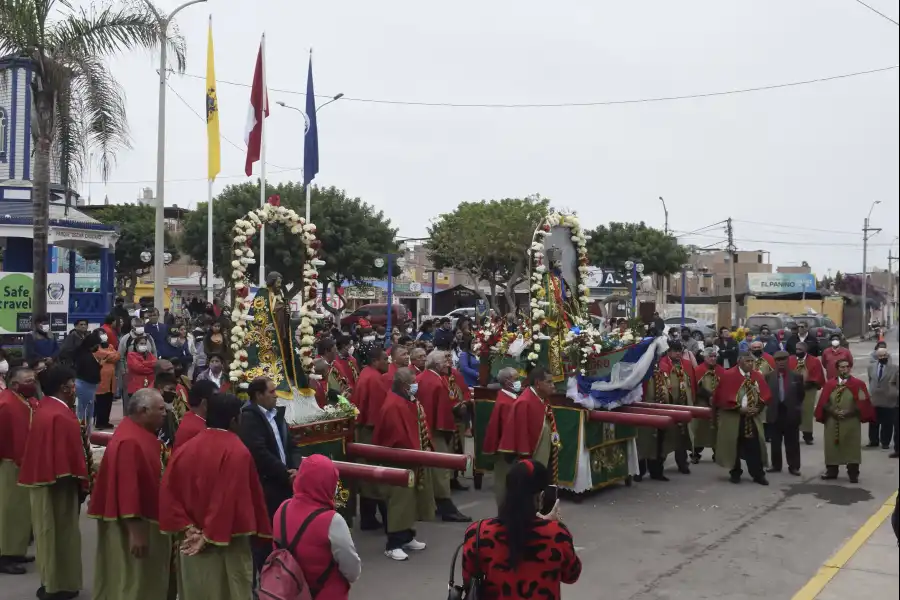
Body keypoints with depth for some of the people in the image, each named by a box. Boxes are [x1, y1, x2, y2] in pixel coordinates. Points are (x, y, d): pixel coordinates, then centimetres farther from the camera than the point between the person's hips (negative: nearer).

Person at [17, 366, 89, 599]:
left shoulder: (44, 408, 6)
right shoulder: (62, 417, -22)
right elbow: (73, 455, -20)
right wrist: (83, 483, -11)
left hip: (42, 479, 9)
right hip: (60, 484, -9)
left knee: (48, 532, 17)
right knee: (61, 533, 3)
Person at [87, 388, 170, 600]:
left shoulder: (141, 433, 7)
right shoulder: (130, 442, -24)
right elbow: (127, 488, -27)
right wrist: (136, 532, -26)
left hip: (145, 518, 10)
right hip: (133, 522, -10)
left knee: (146, 581, 18)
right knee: (133, 583, 2)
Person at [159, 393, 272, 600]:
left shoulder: (185, 449, 0)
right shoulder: (238, 453, -16)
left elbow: (168, 492, -4)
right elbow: (233, 498, -22)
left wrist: (187, 528, -5)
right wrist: (211, 536, -14)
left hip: (192, 542, 5)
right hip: (228, 542, -5)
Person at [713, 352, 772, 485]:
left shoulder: (757, 376, 5)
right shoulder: (729, 376, -10)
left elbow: (766, 394, 8)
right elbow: (723, 396, -13)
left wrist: (757, 408, -7)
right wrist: (739, 408, -16)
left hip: (752, 416, 3)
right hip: (733, 416, -3)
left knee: (754, 445, 0)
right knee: (734, 446, 6)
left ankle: (758, 474, 9)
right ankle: (735, 473, 19)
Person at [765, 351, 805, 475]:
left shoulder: (797, 377, -1)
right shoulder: (769, 377, 2)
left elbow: (801, 394, 4)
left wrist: (795, 407, 3)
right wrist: (770, 405, 1)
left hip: (791, 414, -1)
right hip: (775, 413, 2)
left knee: (792, 443, 5)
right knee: (775, 442, 8)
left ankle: (793, 466, 13)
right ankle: (776, 465, 17)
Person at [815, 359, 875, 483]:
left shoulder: (858, 384, -2)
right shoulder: (829, 384, 3)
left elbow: (862, 404, -5)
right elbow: (824, 403, 2)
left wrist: (848, 412, -15)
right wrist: (833, 411, -14)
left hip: (851, 423, -2)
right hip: (832, 422, 2)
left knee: (851, 448, 1)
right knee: (832, 447, 8)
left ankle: (853, 474, 9)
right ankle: (831, 471, 19)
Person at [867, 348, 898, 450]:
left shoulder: (894, 368, -7)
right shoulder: (871, 367, 6)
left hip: (889, 401, -3)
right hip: (874, 400, 3)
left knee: (887, 424, 5)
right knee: (873, 423, 10)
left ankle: (885, 442, 17)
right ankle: (873, 441, 22)